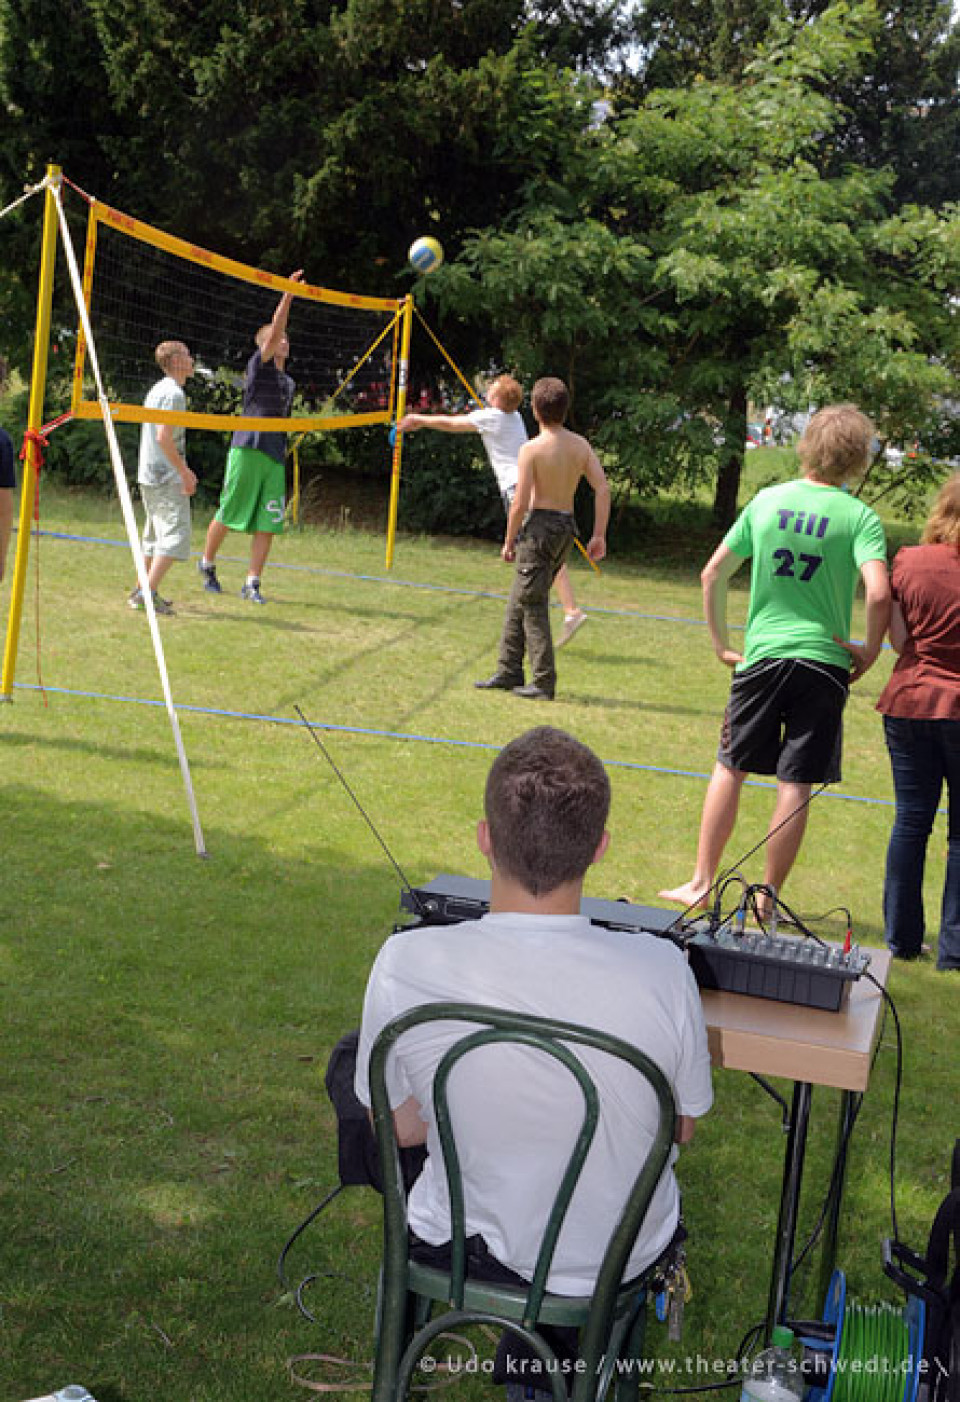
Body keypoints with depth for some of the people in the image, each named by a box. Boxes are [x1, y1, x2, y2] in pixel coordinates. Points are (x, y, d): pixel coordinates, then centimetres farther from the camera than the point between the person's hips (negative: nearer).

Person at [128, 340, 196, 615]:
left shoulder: (157, 390, 17)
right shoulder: (174, 393, -13)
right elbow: (164, 437, -20)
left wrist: (183, 470, 24)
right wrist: (185, 472, -17)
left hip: (149, 474, 10)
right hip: (167, 478, -10)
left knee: (155, 534, 18)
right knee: (176, 534, -12)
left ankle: (143, 591, 23)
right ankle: (148, 593, -18)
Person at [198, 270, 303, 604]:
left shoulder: (289, 382, 18)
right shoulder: (258, 366, -1)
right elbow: (274, 330, -15)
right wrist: (288, 295, -21)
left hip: (275, 456, 6)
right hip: (247, 449, -6)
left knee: (268, 524, -2)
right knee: (228, 515, 2)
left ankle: (252, 583, 2)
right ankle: (207, 564, 25)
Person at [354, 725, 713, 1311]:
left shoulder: (405, 965, -27)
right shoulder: (662, 971, -27)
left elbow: (399, 1127, -9)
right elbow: (684, 1129, -8)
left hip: (459, 1246, -1)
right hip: (620, 1259, 1)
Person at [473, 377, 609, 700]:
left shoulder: (531, 449, -14)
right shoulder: (581, 445, 4)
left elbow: (521, 503, -16)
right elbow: (603, 489, -2)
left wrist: (509, 542, -5)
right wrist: (599, 535, 2)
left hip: (539, 523, -7)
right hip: (566, 524, 7)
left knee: (532, 605, 0)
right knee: (518, 600, 18)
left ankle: (544, 683, -1)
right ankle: (508, 672, 23)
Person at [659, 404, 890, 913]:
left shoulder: (767, 500, 4)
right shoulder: (859, 516, -6)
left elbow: (712, 574, 5)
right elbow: (878, 593, -19)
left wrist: (721, 643, 14)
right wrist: (871, 648, -3)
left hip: (762, 656, 2)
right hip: (824, 661, -2)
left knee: (730, 767, 14)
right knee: (796, 784, 4)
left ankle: (701, 884, 17)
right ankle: (767, 898, 10)